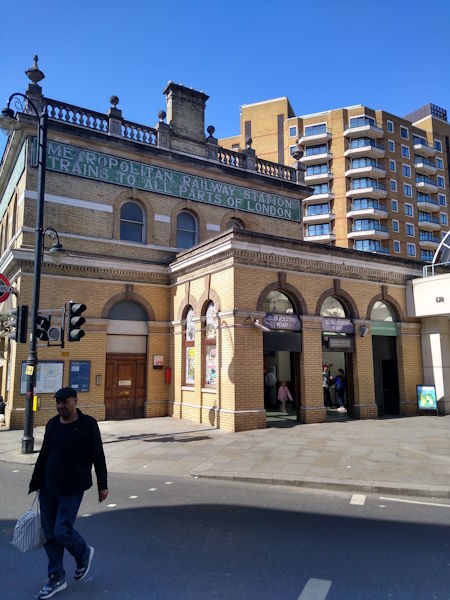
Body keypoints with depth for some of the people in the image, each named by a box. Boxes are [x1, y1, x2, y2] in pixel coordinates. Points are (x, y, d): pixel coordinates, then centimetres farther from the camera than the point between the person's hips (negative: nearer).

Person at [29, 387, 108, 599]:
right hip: (48, 488, 5)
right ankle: (56, 578, 28)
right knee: (50, 534, 10)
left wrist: (102, 485, -3)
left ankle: (83, 554, 26)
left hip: (72, 489, -5)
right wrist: (36, 483, 14)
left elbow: (98, 456, -5)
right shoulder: (52, 425, 4)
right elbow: (44, 455, 13)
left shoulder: (88, 424, -9)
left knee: (62, 531, -6)